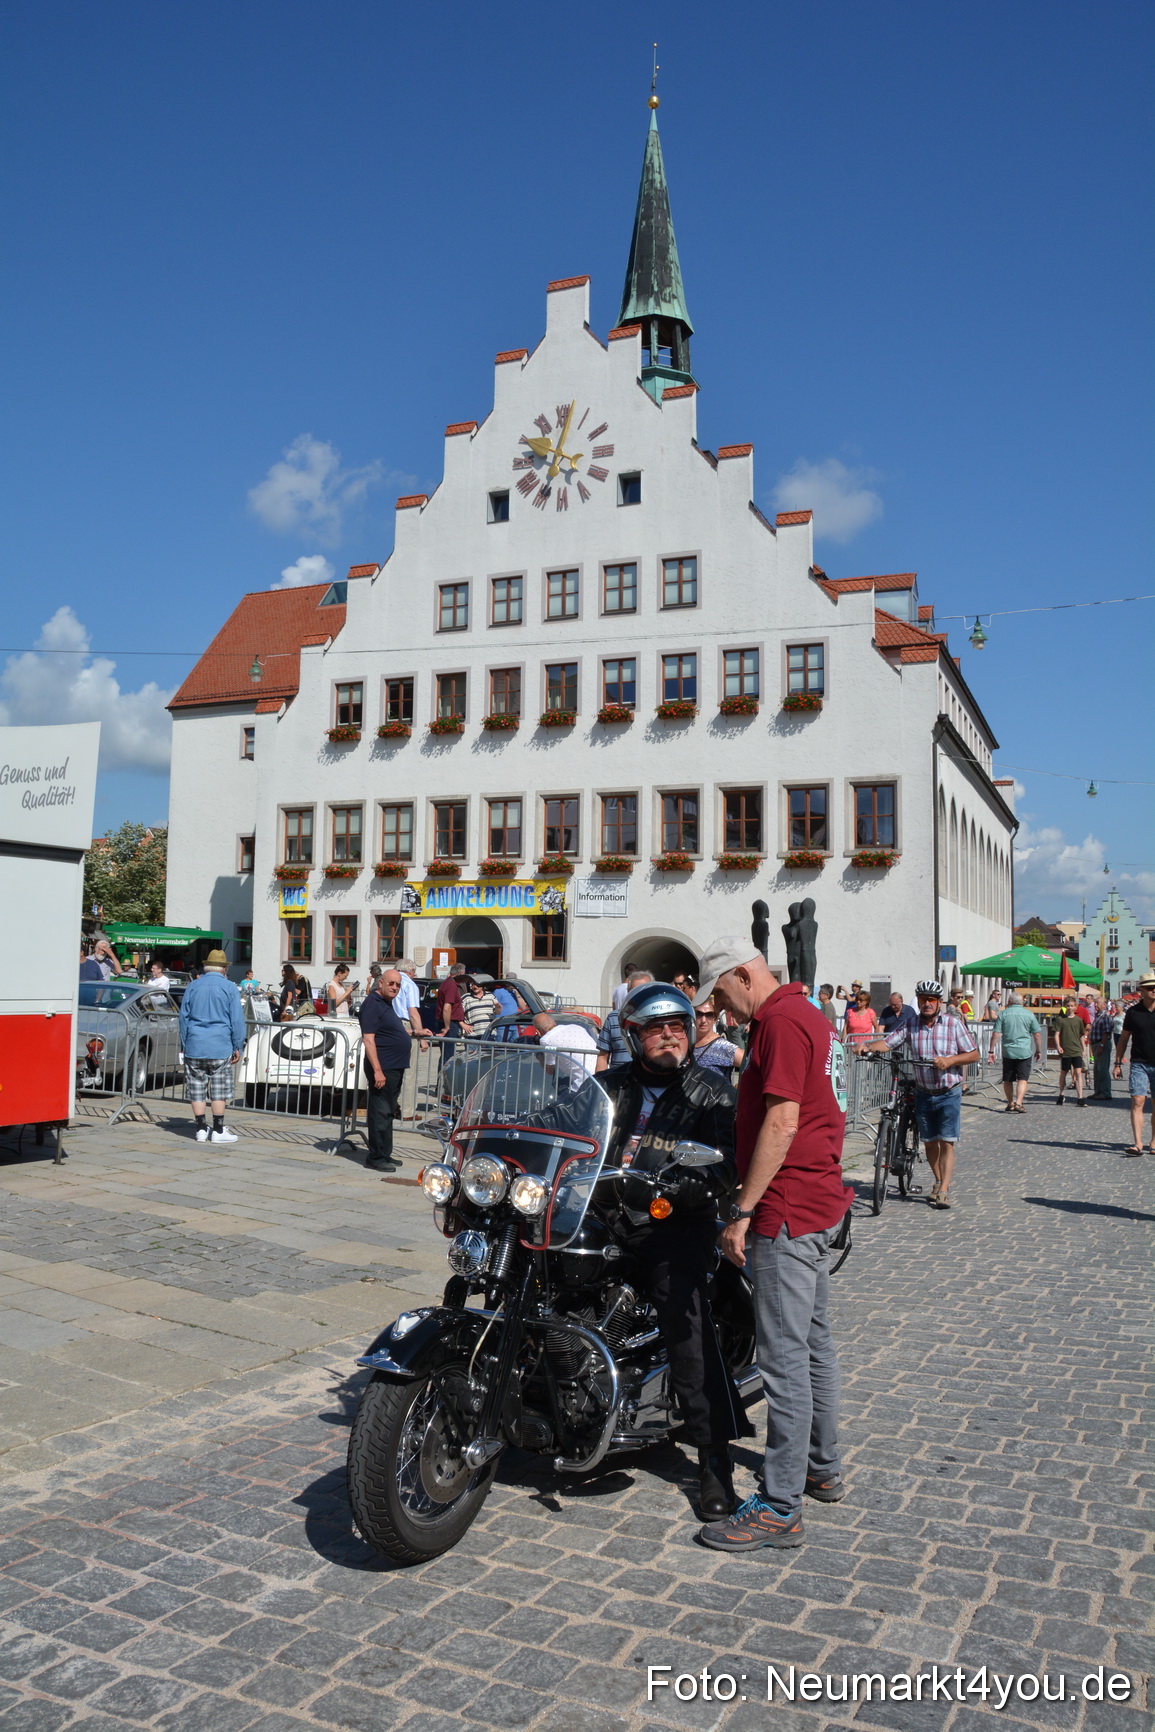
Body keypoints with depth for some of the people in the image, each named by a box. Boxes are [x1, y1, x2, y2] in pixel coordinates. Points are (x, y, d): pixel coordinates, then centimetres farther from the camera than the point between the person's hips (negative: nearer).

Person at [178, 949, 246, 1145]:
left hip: (194, 1046, 3)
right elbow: (237, 1020, -3)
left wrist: (184, 1044, 19)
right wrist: (237, 1047, 4)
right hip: (220, 1047, -3)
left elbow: (183, 1017, 12)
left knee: (197, 1091, 7)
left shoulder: (192, 986, 8)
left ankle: (201, 1129, 9)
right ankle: (218, 1131, 4)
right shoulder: (229, 988, -2)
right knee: (219, 1091, 3)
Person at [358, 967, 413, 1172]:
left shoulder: (387, 1003, 16)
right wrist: (377, 1070, -25)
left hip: (396, 1068, 10)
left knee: (388, 1112, 15)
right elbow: (368, 1039, -21)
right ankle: (376, 1158, 1)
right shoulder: (373, 1004, -14)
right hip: (383, 1068, -10)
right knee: (380, 1112, -5)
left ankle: (385, 1154, 24)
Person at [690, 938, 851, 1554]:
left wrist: (743, 1211, -21)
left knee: (784, 1357, -6)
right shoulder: (809, 1015, 15)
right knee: (814, 1342, 20)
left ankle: (779, 1508, 1)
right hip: (820, 1201, 11)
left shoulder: (781, 1022, -16)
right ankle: (822, 1469, 33)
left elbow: (782, 1120, -23)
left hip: (788, 1210, -11)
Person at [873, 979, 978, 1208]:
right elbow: (888, 1042, -8)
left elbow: (974, 1054, -4)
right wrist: (868, 1047, -28)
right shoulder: (910, 1026, 1)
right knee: (929, 1142, 12)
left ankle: (944, 1191, -5)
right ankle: (939, 1182, 30)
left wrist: (950, 1060, -20)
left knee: (946, 1142, -7)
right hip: (923, 1093, 3)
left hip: (949, 1094, -3)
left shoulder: (954, 1024, -5)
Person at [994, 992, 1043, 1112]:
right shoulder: (1029, 1014, 2)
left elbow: (996, 1034, -3)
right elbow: (1037, 1034, 4)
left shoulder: (1003, 1014, 1)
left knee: (1008, 1080, 12)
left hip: (1008, 1051, 1)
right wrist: (1039, 1050, 14)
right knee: (1023, 1079, 0)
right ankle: (1018, 1103, -14)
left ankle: (1010, 1104, 18)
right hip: (1024, 1052, -1)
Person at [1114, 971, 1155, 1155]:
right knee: (1137, 1102, -10)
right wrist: (1117, 1063, 7)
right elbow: (1123, 1039, 10)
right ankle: (1137, 1143, -13)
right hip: (1139, 1064, -1)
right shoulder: (1133, 1012, 2)